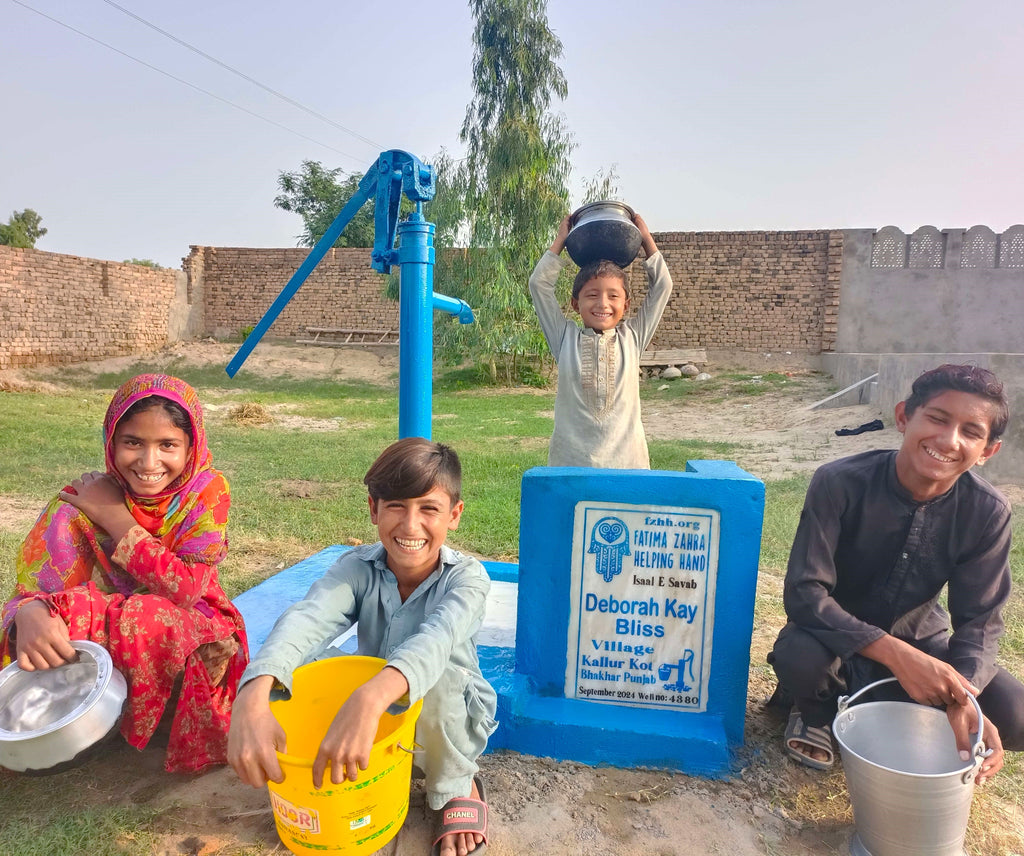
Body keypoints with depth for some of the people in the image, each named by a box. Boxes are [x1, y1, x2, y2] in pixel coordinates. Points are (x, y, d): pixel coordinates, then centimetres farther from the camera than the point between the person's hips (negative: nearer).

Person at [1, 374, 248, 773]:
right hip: (106, 636, 2)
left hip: (184, 637, -1)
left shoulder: (208, 491, -16)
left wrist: (115, 519, -23)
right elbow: (32, 592, -18)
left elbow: (187, 591, -22)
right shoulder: (81, 504, -14)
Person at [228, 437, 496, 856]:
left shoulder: (466, 576, -23)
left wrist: (369, 700, -64)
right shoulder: (359, 568, -16)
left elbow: (436, 638, -45)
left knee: (433, 672, -35)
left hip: (450, 722, -2)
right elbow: (307, 619, -36)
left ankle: (456, 786, -6)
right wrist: (252, 701, -56)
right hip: (370, 712, 3)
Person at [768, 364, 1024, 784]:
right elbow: (804, 592, -28)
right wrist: (895, 654, -39)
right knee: (799, 655, -36)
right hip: (839, 636, -3)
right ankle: (816, 710, 3)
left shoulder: (988, 512, -15)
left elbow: (979, 620, -12)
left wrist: (963, 697, -31)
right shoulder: (840, 483, -25)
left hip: (918, 642, 4)